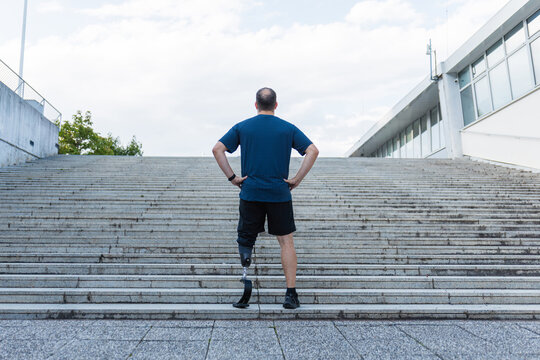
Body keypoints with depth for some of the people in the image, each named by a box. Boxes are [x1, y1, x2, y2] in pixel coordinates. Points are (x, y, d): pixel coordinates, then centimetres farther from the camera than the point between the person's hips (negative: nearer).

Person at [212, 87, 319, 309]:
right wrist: (297, 180, -1)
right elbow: (313, 151, -4)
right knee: (286, 241, 7)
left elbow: (217, 149, 0)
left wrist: (232, 177, 1)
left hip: (250, 193, 1)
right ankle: (291, 293, 5)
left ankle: (245, 247, -16)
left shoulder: (242, 127, 6)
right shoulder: (288, 128, 4)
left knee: (247, 235, 18)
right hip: (279, 194, 0)